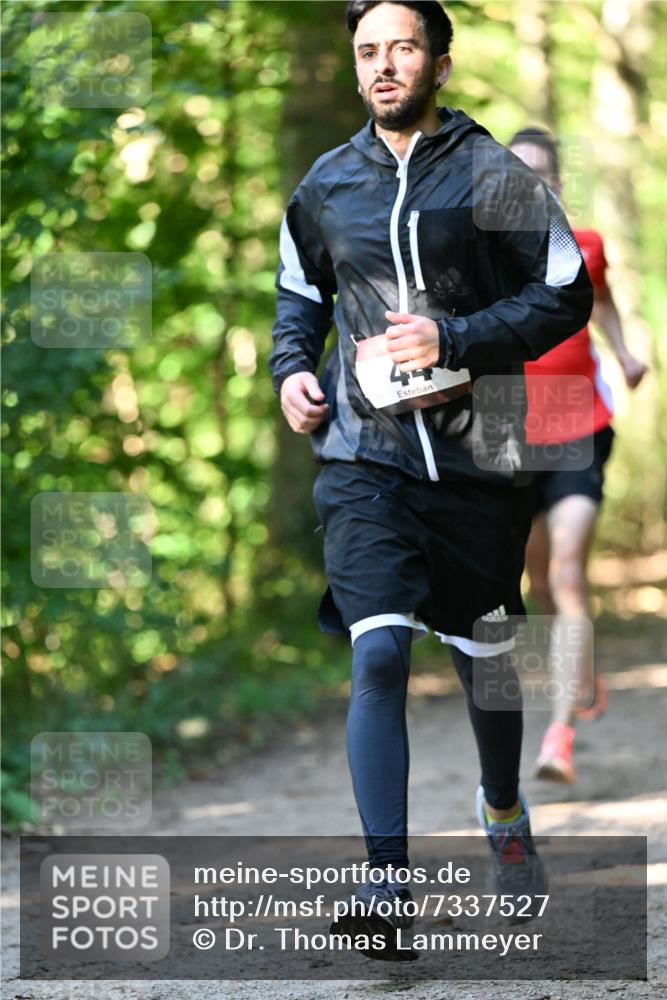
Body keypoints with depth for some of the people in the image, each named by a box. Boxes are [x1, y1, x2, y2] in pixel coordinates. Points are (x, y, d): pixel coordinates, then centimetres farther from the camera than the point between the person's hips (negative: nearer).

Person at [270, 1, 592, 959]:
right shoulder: (326, 186, 8)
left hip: (474, 455, -1)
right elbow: (300, 292, 24)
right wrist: (291, 369, 6)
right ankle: (386, 882, -17)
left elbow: (567, 296, -5)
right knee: (378, 654, -15)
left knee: (484, 656, 14)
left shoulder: (494, 175, -3)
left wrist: (454, 339, -16)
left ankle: (504, 811, 44)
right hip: (364, 455, 1)